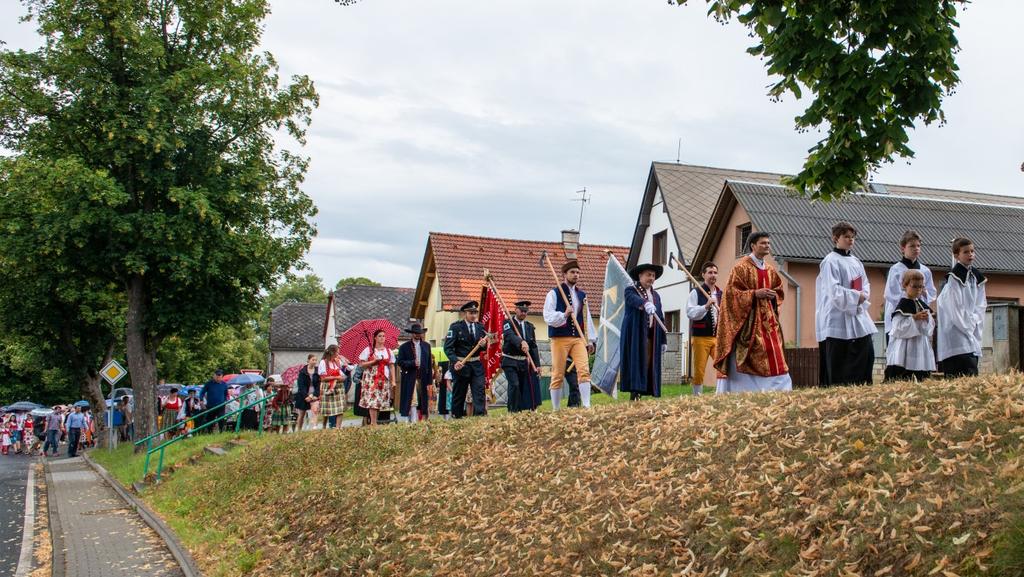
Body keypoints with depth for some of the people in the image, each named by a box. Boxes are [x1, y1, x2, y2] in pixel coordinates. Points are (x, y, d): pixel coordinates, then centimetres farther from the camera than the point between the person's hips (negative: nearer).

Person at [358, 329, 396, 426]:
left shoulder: (388, 351, 12)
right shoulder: (368, 350, 2)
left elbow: (391, 366, 10)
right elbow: (361, 364, -1)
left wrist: (393, 380, 3)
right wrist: (373, 361, -13)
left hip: (384, 379, 3)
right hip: (371, 378, -3)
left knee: (380, 400, -2)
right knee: (372, 399, -13)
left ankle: (373, 422, 4)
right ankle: (373, 423, -13)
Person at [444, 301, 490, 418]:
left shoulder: (480, 327, 8)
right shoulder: (456, 327, -6)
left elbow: (484, 348, 13)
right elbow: (448, 347, -12)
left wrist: (484, 345, -12)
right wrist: (455, 362, -26)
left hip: (476, 365, 3)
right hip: (460, 365, -3)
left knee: (479, 392, -8)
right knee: (458, 395, 6)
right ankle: (457, 417, 18)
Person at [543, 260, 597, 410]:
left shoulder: (582, 295, 16)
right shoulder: (554, 293, 0)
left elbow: (587, 318, 19)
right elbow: (548, 317, -9)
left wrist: (590, 340, 15)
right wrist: (564, 315, -24)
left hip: (578, 338, 4)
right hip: (559, 339, -4)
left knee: (584, 371, -12)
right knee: (558, 375, 1)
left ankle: (586, 406, -14)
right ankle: (556, 409, 9)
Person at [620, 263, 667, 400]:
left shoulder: (656, 295, 20)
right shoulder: (631, 290, 0)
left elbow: (661, 319, 18)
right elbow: (635, 300, -25)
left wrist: (663, 340, 12)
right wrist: (646, 304, -47)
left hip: (651, 337, 6)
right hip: (635, 336, -6)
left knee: (649, 366, 0)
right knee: (636, 364, -11)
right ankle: (634, 396, -13)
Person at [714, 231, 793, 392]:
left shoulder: (770, 269, 14)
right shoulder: (741, 266, -6)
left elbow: (779, 291, 23)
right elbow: (731, 291, -11)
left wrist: (773, 296, 0)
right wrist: (755, 294, -20)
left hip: (767, 318, 6)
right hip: (747, 320, -6)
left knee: (774, 360, 1)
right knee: (745, 361, -8)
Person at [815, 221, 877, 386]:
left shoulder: (856, 261, 16)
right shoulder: (830, 261, -8)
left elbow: (866, 285, 17)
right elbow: (833, 290, -17)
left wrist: (863, 296, -4)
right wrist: (856, 296, -12)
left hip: (858, 315, 8)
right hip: (838, 319, -8)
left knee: (867, 353, 4)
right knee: (837, 364, -5)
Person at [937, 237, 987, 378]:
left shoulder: (977, 277, 12)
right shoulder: (954, 277, -10)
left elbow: (981, 304, 12)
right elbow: (955, 308, -13)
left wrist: (975, 321, -2)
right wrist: (967, 325, -11)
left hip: (973, 332, 7)